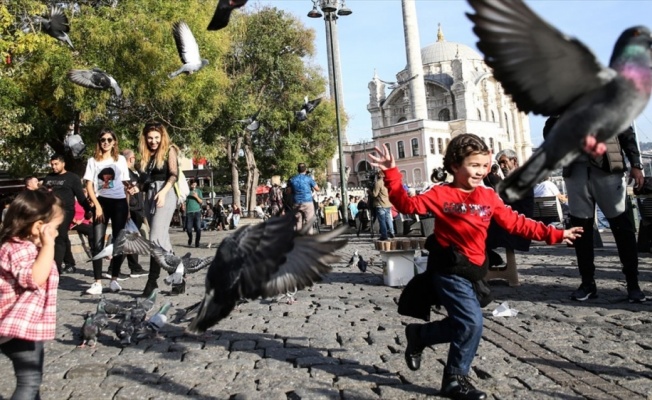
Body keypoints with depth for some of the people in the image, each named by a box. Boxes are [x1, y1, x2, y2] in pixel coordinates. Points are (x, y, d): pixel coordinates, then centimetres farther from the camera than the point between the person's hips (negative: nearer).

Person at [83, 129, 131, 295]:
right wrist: (97, 206, -10)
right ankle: (97, 283, -6)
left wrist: (128, 208, 5)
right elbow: (89, 186, 2)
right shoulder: (93, 161, 7)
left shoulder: (121, 159, 10)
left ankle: (114, 280, 11)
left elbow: (125, 184, 12)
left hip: (119, 202, 1)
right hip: (101, 202, -1)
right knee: (97, 243, -8)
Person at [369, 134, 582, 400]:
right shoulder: (442, 194, -6)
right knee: (472, 323, -10)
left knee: (462, 325, 9)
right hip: (449, 269, -7)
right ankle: (455, 379, 13)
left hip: (471, 270, 7)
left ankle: (419, 335, 27)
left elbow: (516, 223, 11)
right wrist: (391, 174, -17)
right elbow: (408, 204, -9)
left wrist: (554, 234, 9)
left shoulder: (489, 197, 8)